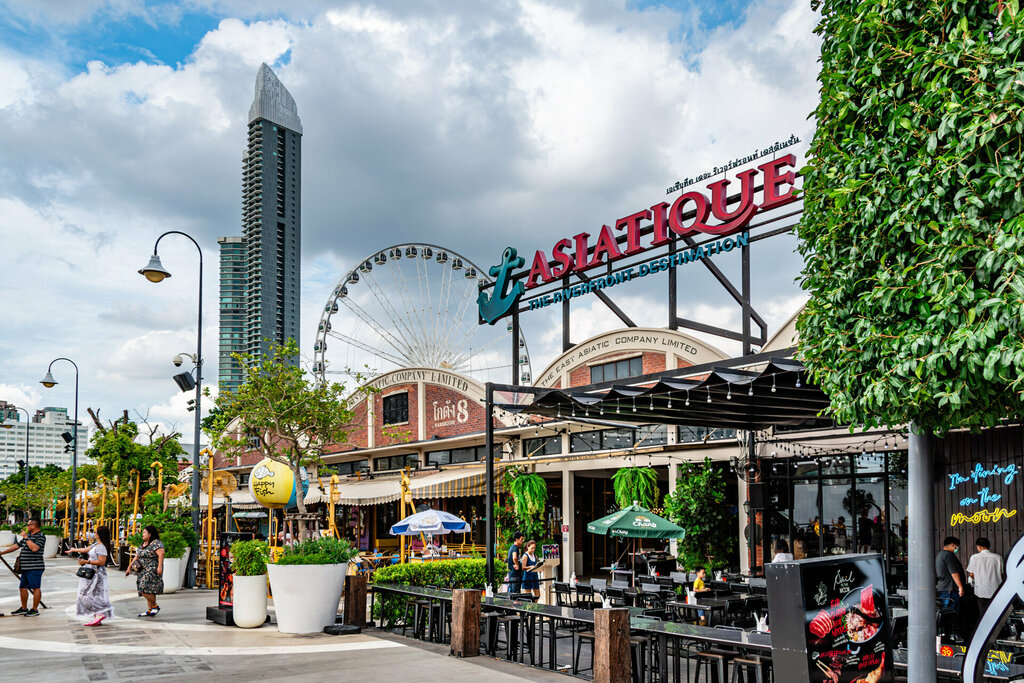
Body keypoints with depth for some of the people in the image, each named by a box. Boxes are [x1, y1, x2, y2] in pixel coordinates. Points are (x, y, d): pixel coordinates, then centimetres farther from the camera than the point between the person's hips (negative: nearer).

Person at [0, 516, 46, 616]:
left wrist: (26, 537, -18)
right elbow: (16, 546, 23)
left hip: (35, 568, -10)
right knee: (23, 588, 14)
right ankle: (24, 609, 25)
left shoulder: (41, 537, -10)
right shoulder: (28, 536, 17)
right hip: (25, 568, 10)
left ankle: (35, 610, 0)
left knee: (36, 588, -4)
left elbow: (34, 548, -26)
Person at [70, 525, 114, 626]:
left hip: (97, 575, -10)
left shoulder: (102, 547, -17)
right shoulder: (96, 545, 14)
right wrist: (74, 550, 41)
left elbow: (101, 562, -23)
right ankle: (96, 619, 11)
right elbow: (86, 549, 28)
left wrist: (87, 562, -25)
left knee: (88, 595, -12)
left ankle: (100, 614, -12)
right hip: (92, 574, 10)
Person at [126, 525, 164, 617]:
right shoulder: (143, 544, 16)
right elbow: (137, 557, 22)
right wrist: (129, 568, 20)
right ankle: (150, 610, 10)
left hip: (152, 571, -9)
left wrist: (160, 566, -34)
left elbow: (161, 554, -24)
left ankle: (155, 606, -3)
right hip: (143, 571, 9)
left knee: (145, 590, -17)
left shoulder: (156, 543, -11)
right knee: (148, 591, 8)